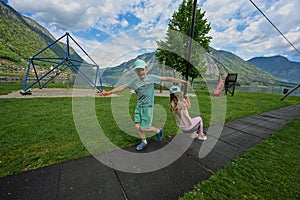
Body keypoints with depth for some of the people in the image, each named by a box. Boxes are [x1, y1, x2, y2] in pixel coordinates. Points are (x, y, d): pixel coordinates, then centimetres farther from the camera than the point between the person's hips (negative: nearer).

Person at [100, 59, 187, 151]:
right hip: (139, 106, 5)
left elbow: (166, 79, -3)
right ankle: (144, 141, 30)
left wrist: (179, 80, 0)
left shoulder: (151, 78, -5)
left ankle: (158, 131, 26)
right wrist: (110, 92, -2)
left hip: (148, 106, -4)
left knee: (144, 128, -3)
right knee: (138, 126, 5)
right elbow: (122, 87, 2)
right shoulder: (134, 81, 3)